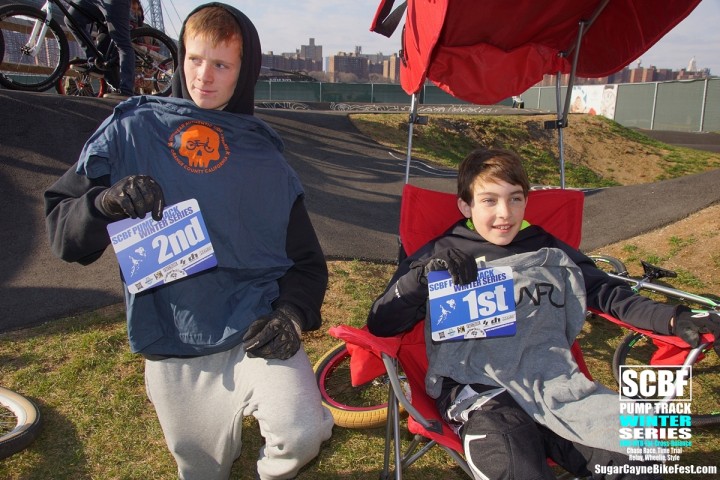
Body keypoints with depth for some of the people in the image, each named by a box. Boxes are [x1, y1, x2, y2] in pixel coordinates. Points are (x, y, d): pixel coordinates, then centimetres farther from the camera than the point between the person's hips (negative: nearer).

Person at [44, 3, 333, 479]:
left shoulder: (264, 157, 4)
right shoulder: (132, 129, 2)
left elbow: (306, 260, 5)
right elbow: (63, 230, 0)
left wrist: (291, 314, -14)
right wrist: (105, 202, -21)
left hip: (255, 332, 0)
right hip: (173, 354, 1)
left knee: (301, 435, -24)